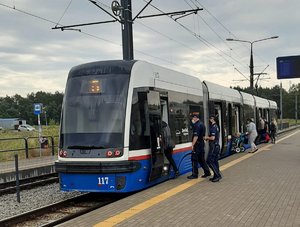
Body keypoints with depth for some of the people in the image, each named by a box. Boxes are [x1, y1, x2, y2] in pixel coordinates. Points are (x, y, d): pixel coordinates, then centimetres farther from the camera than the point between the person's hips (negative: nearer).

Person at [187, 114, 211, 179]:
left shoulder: (197, 125, -16)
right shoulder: (201, 124, 14)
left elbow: (196, 136, -22)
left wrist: (193, 144, -20)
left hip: (197, 144, -10)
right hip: (202, 143, 10)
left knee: (194, 159, -3)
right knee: (201, 159, 16)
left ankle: (194, 174, 0)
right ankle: (207, 172, 18)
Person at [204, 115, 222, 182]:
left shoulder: (213, 127, -17)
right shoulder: (216, 126, 14)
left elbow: (213, 138, -23)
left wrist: (207, 137, -7)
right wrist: (208, 137, 13)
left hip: (213, 146, -10)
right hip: (216, 146, 10)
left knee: (210, 161, -7)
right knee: (215, 161, 12)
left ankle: (218, 175, -9)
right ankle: (216, 176, 16)